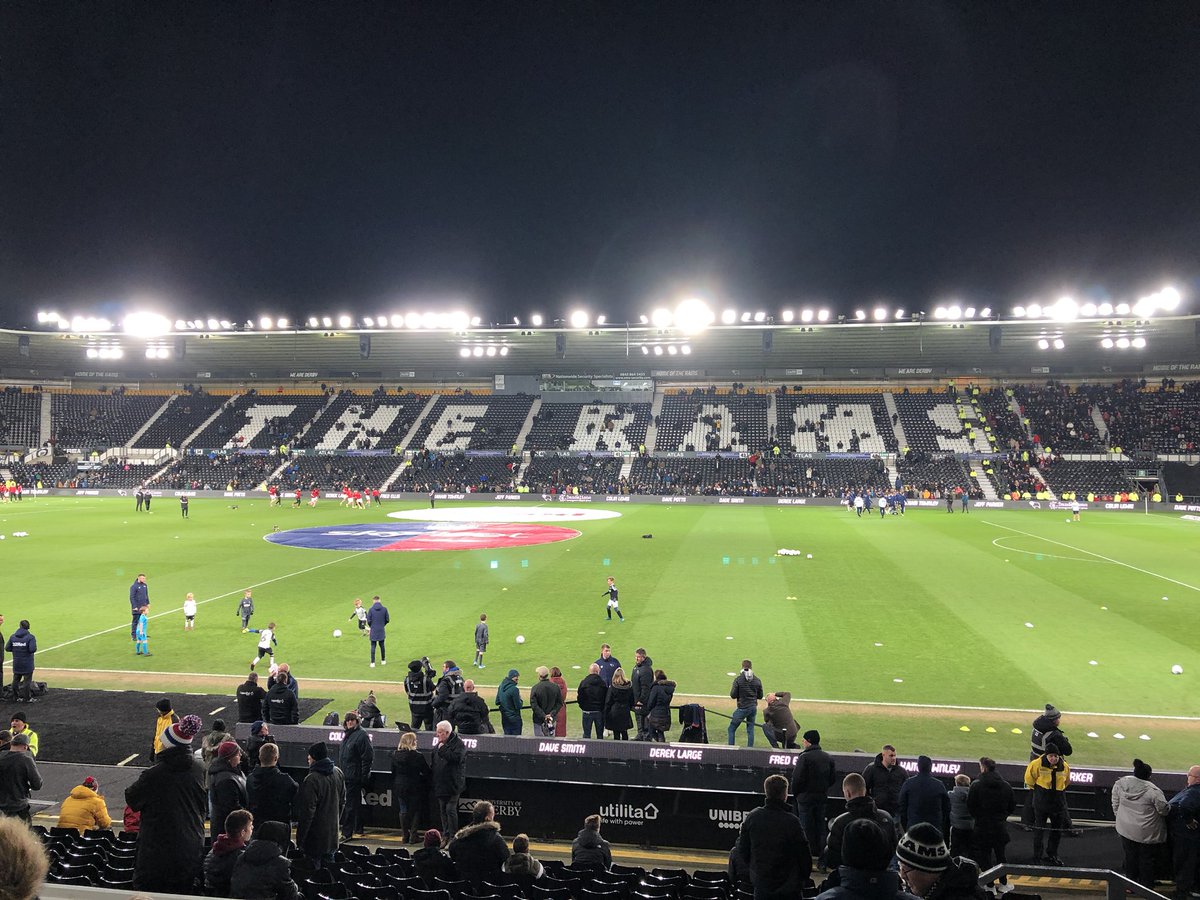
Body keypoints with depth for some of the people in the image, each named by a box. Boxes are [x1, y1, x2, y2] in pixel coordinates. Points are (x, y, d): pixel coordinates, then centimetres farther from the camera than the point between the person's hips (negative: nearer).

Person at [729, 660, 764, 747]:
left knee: (731, 729, 6)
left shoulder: (738, 679, -12)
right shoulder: (757, 680, 0)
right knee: (750, 730, 13)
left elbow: (733, 695, -10)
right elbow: (760, 696, 8)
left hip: (742, 708, -4)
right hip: (753, 708, 4)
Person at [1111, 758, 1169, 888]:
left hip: (1126, 829, 4)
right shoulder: (1153, 790, -21)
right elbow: (1164, 810, -14)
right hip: (1147, 832, -4)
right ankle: (1146, 887, 23)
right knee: (1146, 859, 12)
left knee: (1130, 856, 17)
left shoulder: (1120, 783, -7)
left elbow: (1115, 805, 2)